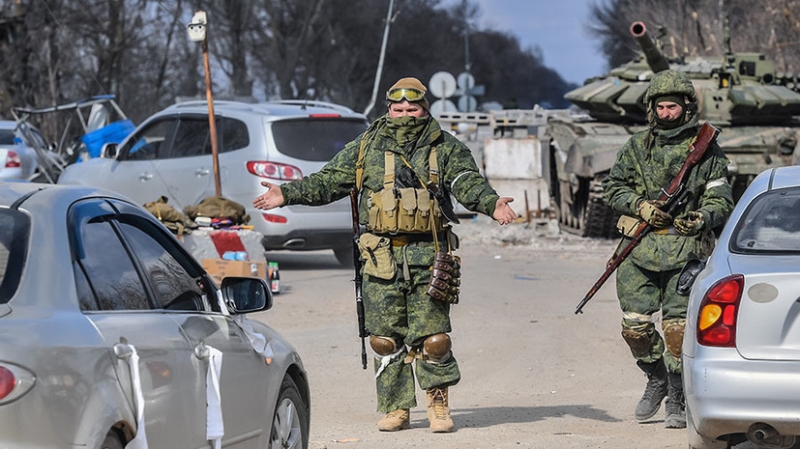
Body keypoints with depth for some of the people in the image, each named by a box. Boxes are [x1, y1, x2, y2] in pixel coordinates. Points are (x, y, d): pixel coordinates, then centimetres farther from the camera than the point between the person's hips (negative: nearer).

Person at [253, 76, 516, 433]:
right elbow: (327, 182, 13)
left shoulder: (446, 149, 7)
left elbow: (467, 182, -8)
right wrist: (286, 194, 5)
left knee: (431, 336, -4)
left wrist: (490, 203, -28)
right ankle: (395, 408, 12)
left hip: (427, 257, -2)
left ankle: (439, 406, 9)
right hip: (382, 257, 2)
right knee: (386, 338, 3)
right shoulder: (366, 148, 11)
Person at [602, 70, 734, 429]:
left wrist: (702, 219, -18)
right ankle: (656, 379, 25)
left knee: (678, 326, -8)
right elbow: (613, 187, 13)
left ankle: (677, 400, 4)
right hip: (639, 248, 3)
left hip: (684, 249, -3)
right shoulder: (637, 146, 10)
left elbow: (721, 200, 3)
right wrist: (640, 206, -5)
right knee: (635, 325, -1)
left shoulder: (706, 149, 4)